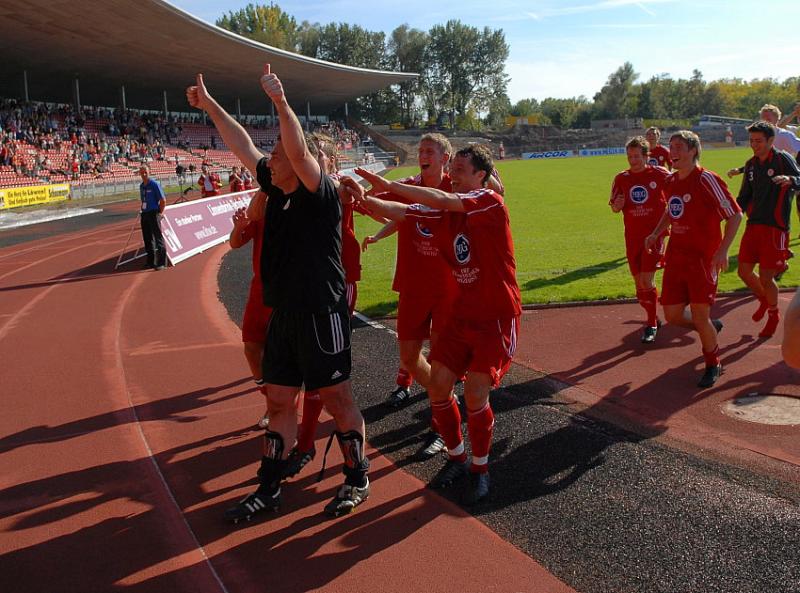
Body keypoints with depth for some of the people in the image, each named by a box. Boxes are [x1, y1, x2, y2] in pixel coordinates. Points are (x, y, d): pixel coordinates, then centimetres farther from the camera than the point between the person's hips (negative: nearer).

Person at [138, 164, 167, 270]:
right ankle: (150, 261, 21)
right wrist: (143, 210, 14)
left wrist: (160, 213, -8)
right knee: (147, 239, 11)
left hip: (153, 214, -7)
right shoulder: (141, 186, 12)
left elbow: (163, 200, -9)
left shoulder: (154, 184, -9)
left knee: (158, 238, -6)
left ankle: (161, 262, -5)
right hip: (144, 214, 8)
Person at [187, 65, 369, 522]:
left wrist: (281, 102, -38)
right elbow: (243, 146, 17)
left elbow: (300, 151, -29)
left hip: (321, 316, -8)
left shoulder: (321, 195, -11)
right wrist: (210, 105, 19)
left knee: (338, 399, 4)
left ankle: (357, 479, 21)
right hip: (282, 314, 8)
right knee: (280, 401, 12)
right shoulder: (278, 190, 10)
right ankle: (269, 489, 23)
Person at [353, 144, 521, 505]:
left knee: (475, 395, -10)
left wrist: (389, 185, -30)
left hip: (496, 316, -6)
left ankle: (480, 470, 14)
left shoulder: (491, 202, -14)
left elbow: (445, 201, -30)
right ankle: (457, 459, 24)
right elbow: (397, 213, -2)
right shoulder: (444, 212, 5)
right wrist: (361, 198, -19)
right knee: (438, 387, 2)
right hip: (462, 314, 6)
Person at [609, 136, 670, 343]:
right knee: (639, 282, 9)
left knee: (647, 280, -11)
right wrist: (616, 206, -11)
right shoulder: (621, 179, 4)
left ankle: (651, 325, 2)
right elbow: (613, 207, 12)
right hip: (632, 237, 4)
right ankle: (653, 318, 30)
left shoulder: (659, 174, -6)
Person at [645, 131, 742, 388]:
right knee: (672, 314, 5)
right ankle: (712, 328, 35)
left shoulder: (706, 179, -13)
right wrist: (656, 234, 11)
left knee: (700, 316, -8)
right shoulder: (671, 181, 9)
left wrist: (723, 251, -18)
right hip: (675, 257, 7)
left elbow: (735, 215, -11)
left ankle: (713, 365, 17)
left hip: (703, 258, -7)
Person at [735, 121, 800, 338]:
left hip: (775, 228, -6)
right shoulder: (751, 165, 11)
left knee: (765, 277, -3)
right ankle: (764, 301, 35)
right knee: (744, 271, 6)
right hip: (753, 225, 6)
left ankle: (773, 314, 24)